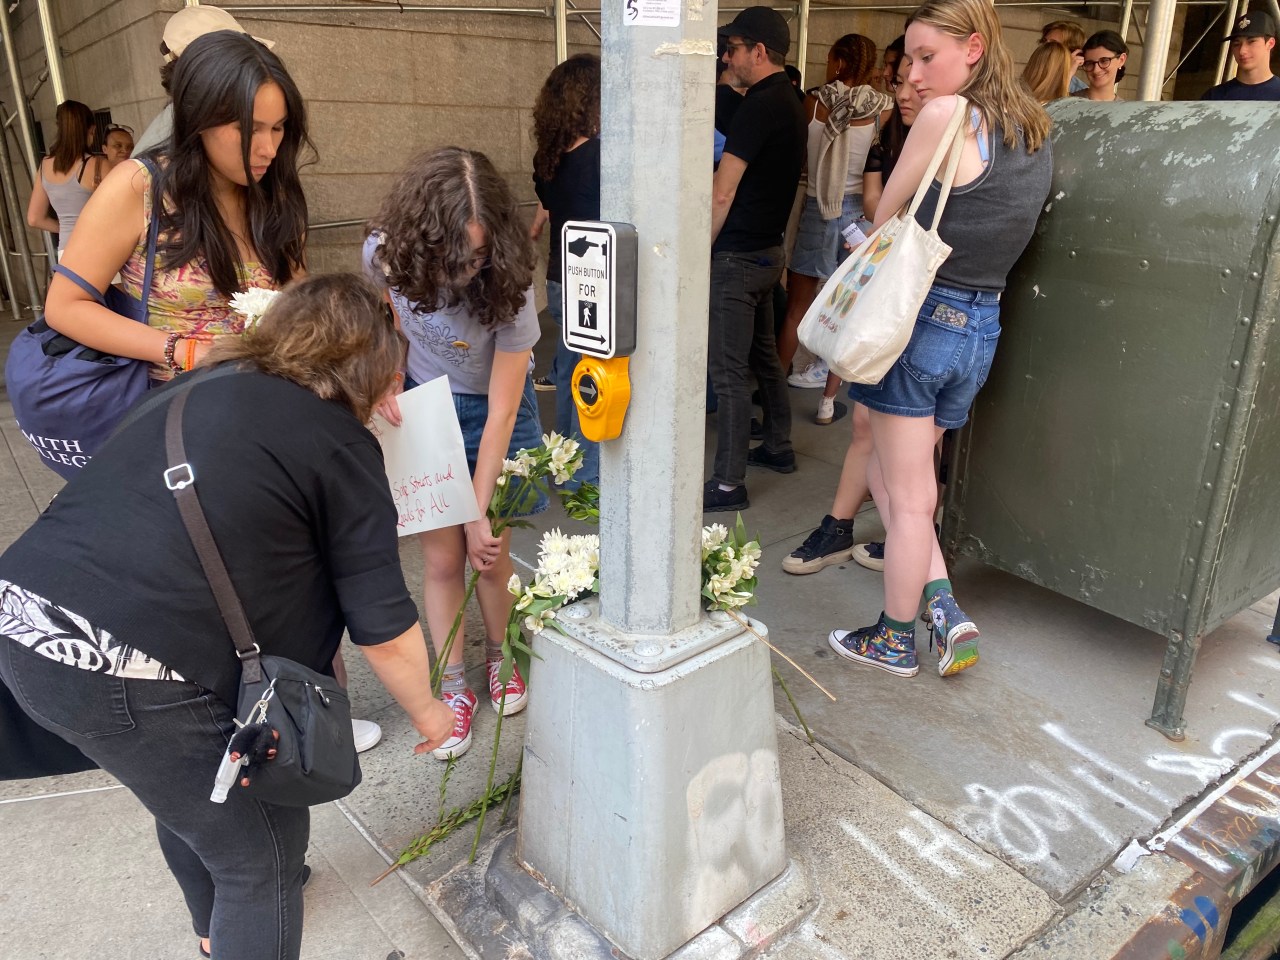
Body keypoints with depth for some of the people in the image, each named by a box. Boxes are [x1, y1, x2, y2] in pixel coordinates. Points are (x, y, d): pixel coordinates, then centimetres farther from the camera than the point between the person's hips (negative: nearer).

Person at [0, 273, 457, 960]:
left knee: (191, 793, 32)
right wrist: (426, 714, 15)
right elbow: (385, 633, -4)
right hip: (132, 677, -9)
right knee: (263, 852, 12)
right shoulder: (342, 446, -5)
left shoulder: (199, 389, 15)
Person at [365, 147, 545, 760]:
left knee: (491, 554, 1)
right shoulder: (385, 252, -21)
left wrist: (480, 514, -21)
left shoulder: (507, 285, -29)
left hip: (491, 414, -2)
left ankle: (499, 658, 31)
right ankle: (454, 687, 18)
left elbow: (500, 414, -24)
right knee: (441, 557, -1)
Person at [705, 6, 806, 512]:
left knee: (728, 371, -6)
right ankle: (778, 447, 34)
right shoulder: (789, 102, 13)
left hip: (737, 256, -10)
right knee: (763, 355, 20)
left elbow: (722, 194, -20)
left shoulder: (758, 106, -17)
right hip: (769, 250, 10)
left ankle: (729, 484, 0)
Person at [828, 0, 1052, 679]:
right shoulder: (1037, 136, 10)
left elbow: (884, 218, -4)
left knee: (905, 496, 5)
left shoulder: (947, 115, -13)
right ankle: (944, 610, 16)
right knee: (887, 471, 21)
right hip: (982, 329, 8)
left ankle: (895, 641, 22)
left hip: (919, 318, -8)